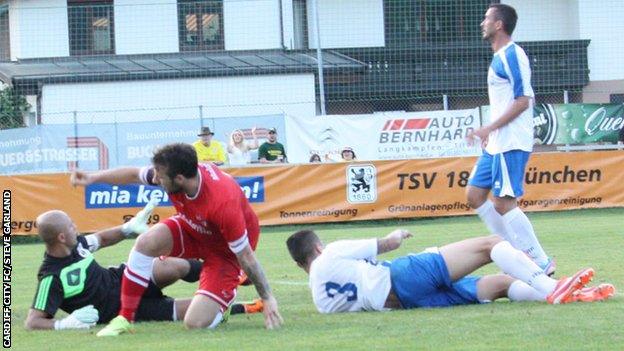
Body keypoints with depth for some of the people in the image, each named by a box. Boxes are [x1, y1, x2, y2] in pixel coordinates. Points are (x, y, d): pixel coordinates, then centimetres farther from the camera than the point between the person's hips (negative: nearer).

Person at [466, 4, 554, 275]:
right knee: (475, 195, 10)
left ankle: (542, 264, -6)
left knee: (503, 203, -12)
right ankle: (519, 251, 13)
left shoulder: (512, 55, -14)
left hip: (511, 144, -10)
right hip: (497, 144, 10)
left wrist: (490, 128, -21)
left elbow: (522, 101, -19)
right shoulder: (500, 57, 16)